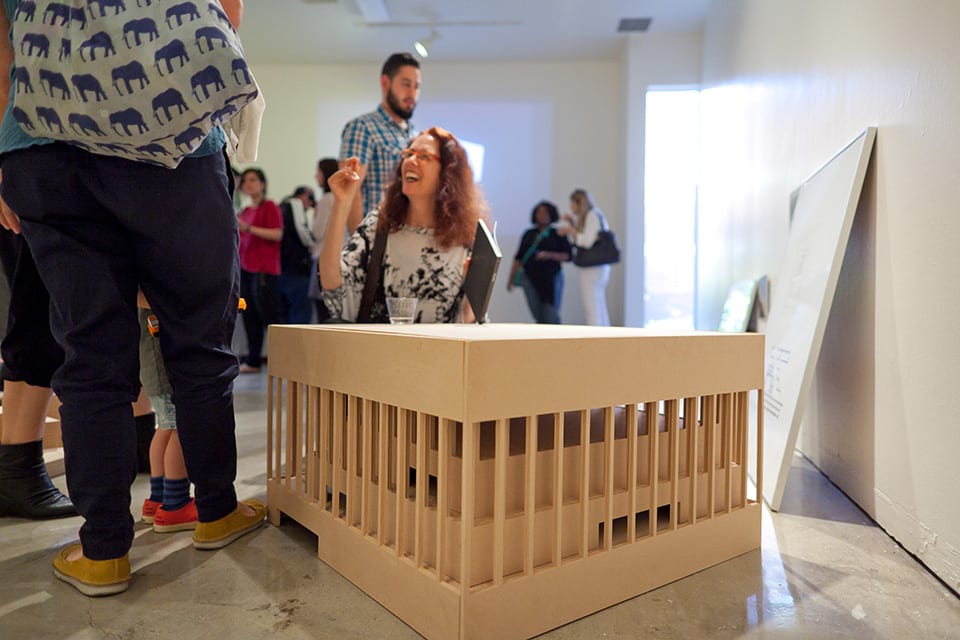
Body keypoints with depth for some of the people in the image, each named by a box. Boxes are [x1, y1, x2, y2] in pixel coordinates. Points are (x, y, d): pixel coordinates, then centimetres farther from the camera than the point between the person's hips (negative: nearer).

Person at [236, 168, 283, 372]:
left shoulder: (270, 207, -2)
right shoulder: (245, 211, 19)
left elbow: (277, 234, -15)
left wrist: (247, 228, -18)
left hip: (264, 270, -7)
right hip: (245, 269, 7)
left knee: (269, 316, -8)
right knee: (250, 317, 7)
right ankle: (253, 361, 13)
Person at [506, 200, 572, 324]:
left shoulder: (558, 235, 7)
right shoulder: (529, 234, 13)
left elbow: (567, 256, -1)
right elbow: (519, 257, 13)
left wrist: (549, 255, -16)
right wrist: (511, 279, 7)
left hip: (551, 279, -2)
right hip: (530, 279, 2)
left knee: (551, 317, -9)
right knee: (539, 317, 0)